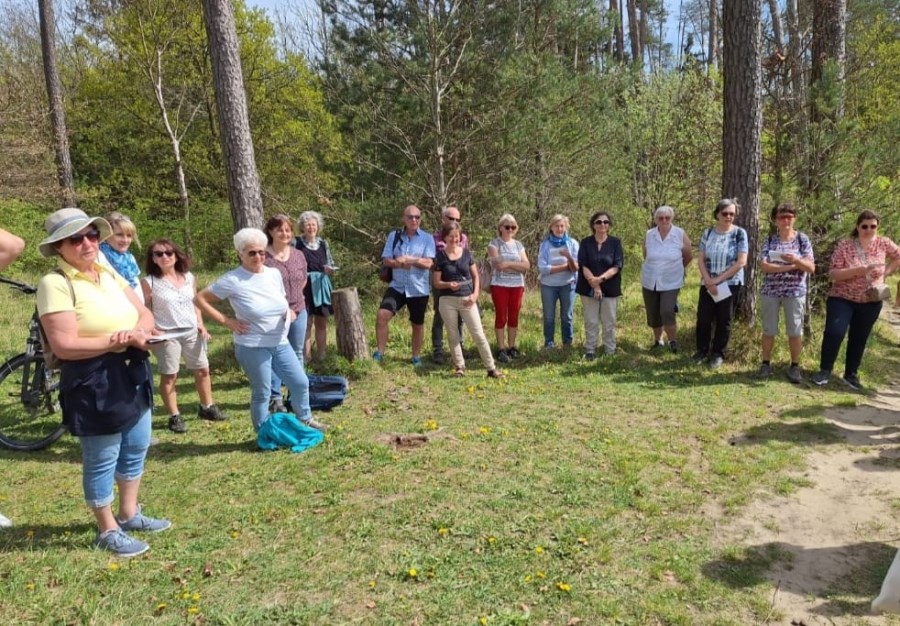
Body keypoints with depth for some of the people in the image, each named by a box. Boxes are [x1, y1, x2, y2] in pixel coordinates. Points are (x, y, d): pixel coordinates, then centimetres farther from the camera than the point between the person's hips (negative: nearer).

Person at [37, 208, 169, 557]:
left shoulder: (109, 274, 7)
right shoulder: (55, 284, -15)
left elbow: (145, 315, 5)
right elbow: (64, 346, -23)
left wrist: (139, 333, -17)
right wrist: (118, 340, -19)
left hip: (132, 374, 8)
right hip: (92, 383, -8)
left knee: (135, 450, 19)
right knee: (101, 460, 7)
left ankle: (129, 514, 37)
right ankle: (107, 531, 24)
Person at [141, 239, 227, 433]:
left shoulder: (189, 278, 6)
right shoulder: (149, 282, -8)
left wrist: (201, 325, 4)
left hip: (192, 332, 5)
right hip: (167, 335, -4)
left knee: (202, 370, 12)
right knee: (169, 375, 4)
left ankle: (207, 407, 28)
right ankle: (174, 416, 14)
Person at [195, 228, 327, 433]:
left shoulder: (274, 274, 3)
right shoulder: (232, 280, -13)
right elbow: (200, 299, -10)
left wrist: (289, 312, -4)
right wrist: (227, 322, -13)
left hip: (280, 344, 6)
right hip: (252, 347, -6)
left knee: (301, 383, 11)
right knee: (262, 393, 5)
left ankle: (305, 420, 35)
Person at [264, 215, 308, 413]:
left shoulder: (298, 255, 6)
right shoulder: (264, 256, -12)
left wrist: (293, 297, 10)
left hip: (298, 311, 6)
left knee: (297, 354, 14)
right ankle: (275, 397, 10)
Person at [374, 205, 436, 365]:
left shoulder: (427, 238, -2)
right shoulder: (394, 236, 5)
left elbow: (428, 263, -13)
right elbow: (386, 260, -2)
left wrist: (407, 259, -20)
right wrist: (400, 264, -20)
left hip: (419, 289, -1)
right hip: (397, 286, 1)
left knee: (417, 324, 12)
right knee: (382, 315, -16)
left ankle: (416, 357, 28)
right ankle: (379, 353, -4)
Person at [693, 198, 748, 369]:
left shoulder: (739, 233, -6)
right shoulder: (708, 233, 2)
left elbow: (741, 262, -12)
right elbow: (701, 259, 2)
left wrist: (718, 280, -13)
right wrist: (708, 280, -12)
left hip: (730, 284, -2)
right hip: (708, 284, 2)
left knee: (724, 320, 6)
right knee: (703, 318, 3)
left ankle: (718, 354, 20)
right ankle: (702, 350, 22)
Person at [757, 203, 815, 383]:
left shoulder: (802, 239, 1)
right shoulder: (769, 240, 1)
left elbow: (811, 268, -5)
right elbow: (763, 266, -10)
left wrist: (796, 260, -24)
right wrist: (790, 267, -18)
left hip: (795, 292, 0)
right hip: (771, 291, 0)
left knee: (795, 330, 4)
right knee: (768, 329, 7)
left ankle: (794, 366, 16)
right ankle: (766, 363, 19)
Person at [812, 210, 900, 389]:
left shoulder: (883, 244, -2)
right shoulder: (844, 245, -11)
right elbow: (833, 274, -17)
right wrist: (860, 270, -27)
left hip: (870, 302, 3)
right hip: (842, 298, -3)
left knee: (859, 339, 11)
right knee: (834, 332, -16)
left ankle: (851, 374, 25)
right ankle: (825, 371, 0)